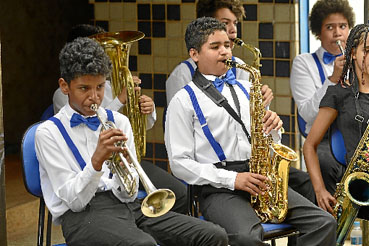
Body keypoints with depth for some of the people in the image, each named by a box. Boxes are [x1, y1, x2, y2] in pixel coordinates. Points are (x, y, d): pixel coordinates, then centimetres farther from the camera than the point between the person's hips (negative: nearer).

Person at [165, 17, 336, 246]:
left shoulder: (245, 89, 18)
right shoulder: (184, 100, 2)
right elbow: (180, 162, -4)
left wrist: (273, 127, -1)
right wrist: (232, 179, -14)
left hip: (259, 181, 6)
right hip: (218, 188, -5)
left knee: (324, 223, -14)